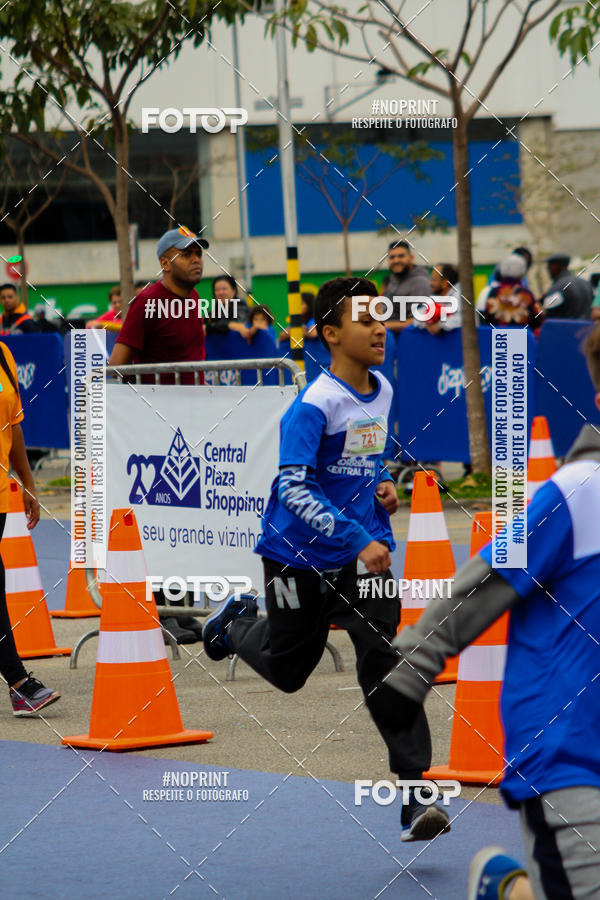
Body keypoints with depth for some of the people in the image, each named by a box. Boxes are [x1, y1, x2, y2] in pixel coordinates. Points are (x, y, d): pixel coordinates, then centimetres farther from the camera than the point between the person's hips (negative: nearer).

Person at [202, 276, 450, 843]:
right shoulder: (315, 404, -20)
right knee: (288, 671, 15)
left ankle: (414, 797, -14)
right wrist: (357, 541, -32)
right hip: (301, 556, -4)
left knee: (383, 659, -12)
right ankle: (237, 622, 49)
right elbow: (293, 488, -26)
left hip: (364, 553, 4)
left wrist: (382, 486, 3)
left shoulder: (381, 391, 4)